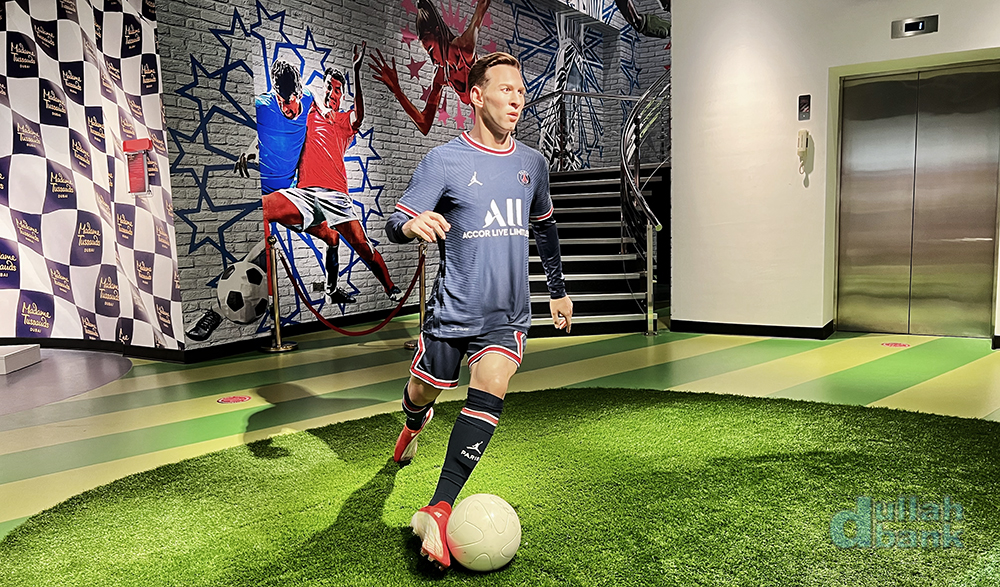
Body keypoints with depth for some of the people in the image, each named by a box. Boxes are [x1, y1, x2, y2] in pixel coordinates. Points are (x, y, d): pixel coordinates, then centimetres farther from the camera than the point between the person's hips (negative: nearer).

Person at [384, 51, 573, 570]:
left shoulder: (531, 163, 8)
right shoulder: (443, 160, -7)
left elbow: (544, 226, 24)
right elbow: (395, 225, -10)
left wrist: (557, 288, 27)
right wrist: (411, 224, -35)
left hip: (508, 315, 3)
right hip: (452, 310, -2)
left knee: (490, 388, -20)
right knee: (423, 391, 13)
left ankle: (437, 511, -19)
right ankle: (414, 424, 54)